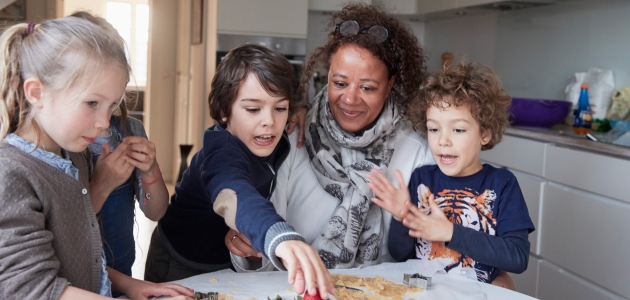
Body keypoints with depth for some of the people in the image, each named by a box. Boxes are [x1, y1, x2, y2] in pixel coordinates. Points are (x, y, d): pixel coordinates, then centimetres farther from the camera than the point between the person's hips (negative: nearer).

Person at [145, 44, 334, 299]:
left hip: (231, 264, 6)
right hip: (182, 270, -6)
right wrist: (282, 238, -77)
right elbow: (233, 197, -58)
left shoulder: (275, 143, -15)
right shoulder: (223, 153, -35)